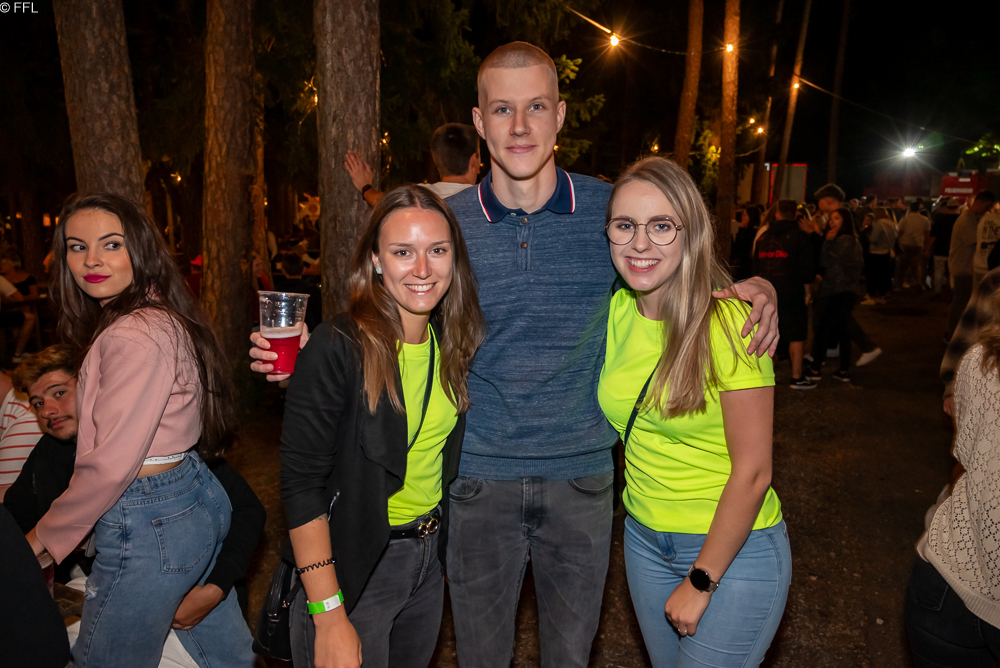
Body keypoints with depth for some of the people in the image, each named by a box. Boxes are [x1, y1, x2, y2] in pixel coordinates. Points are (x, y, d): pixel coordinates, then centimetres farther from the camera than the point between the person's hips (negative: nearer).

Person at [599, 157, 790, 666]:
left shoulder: (728, 322, -22)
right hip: (644, 536, 6)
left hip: (733, 549, -5)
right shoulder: (618, 310, -4)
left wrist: (700, 582, -13)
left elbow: (752, 472, -19)